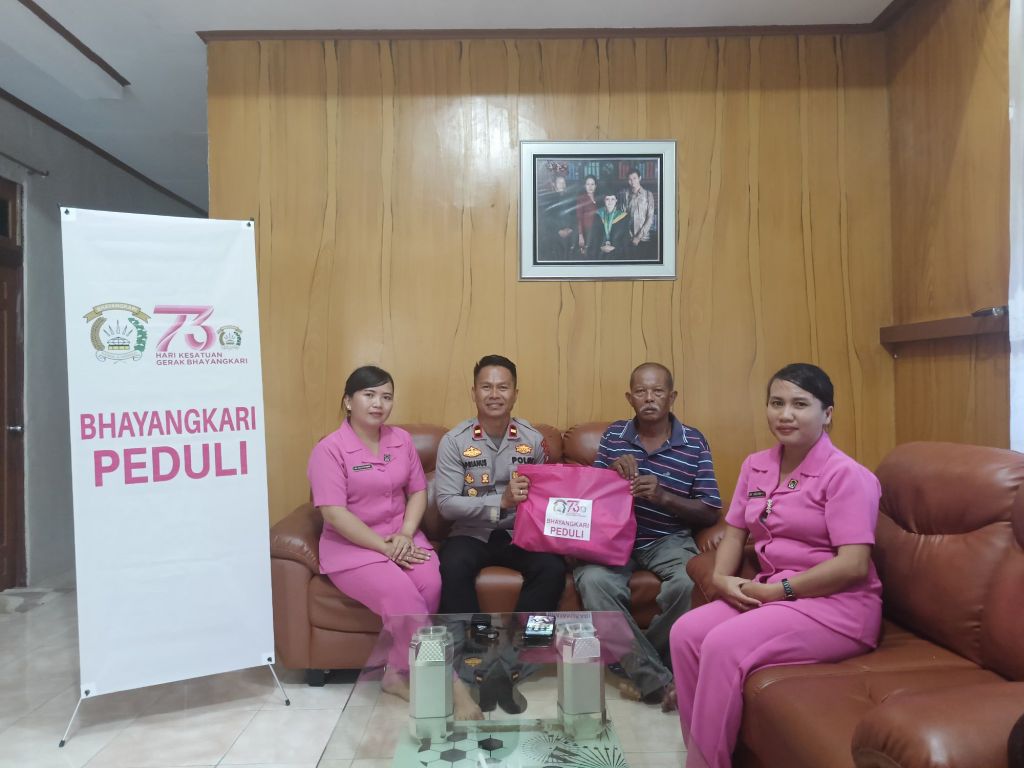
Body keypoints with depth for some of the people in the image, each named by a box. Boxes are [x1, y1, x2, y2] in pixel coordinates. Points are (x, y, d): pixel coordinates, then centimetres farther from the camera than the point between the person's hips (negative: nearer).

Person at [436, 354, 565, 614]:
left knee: (553, 568, -26)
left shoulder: (534, 439, 2)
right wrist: (502, 501, -23)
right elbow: (446, 505, -12)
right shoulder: (454, 441, -6)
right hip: (472, 533, -2)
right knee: (453, 568, -32)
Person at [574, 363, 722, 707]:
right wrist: (611, 472, -11)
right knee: (593, 581, -30)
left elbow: (710, 513, -2)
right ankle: (657, 679, -19)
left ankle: (634, 661, -4)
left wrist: (664, 497, -19)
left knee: (688, 583, -32)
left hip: (668, 539, -1)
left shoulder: (694, 443, 1)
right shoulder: (613, 435, 7)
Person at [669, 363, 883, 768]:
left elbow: (853, 566, -19)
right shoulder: (756, 465, 9)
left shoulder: (845, 474, -13)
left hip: (836, 606, -7)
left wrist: (777, 589, -18)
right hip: (771, 594, 7)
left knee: (724, 645, -26)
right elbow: (734, 532, 14)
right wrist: (722, 577, -6)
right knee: (686, 632, -14)